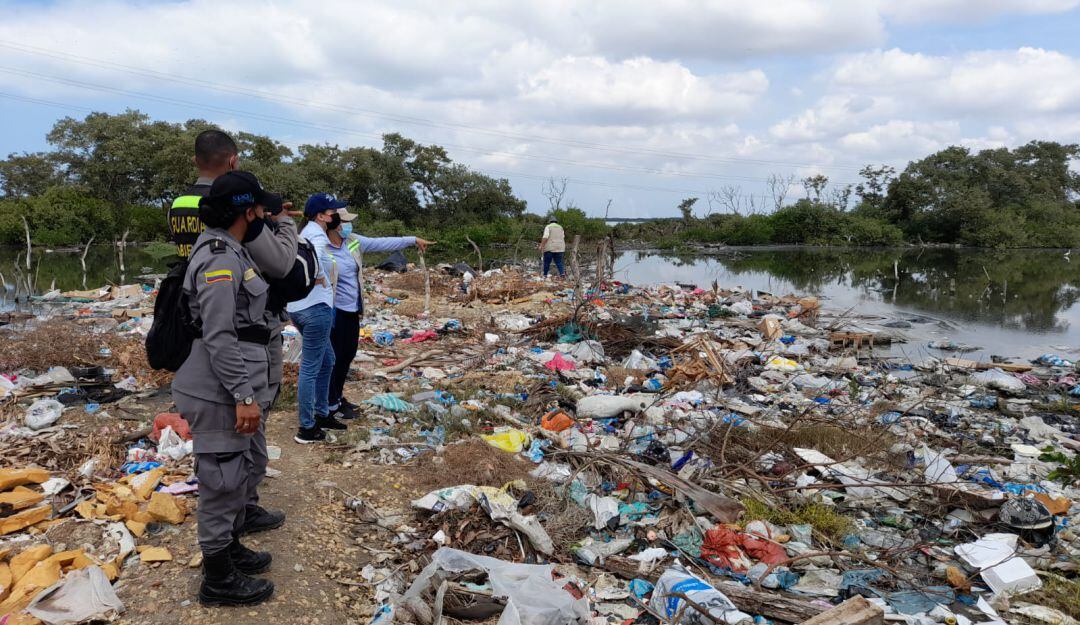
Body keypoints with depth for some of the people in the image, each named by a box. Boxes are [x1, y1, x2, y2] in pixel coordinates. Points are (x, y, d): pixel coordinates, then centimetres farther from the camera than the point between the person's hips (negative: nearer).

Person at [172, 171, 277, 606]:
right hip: (220, 392, -10)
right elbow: (219, 337, -23)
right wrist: (244, 395, -22)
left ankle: (231, 549, 39)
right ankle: (218, 580, 17)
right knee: (222, 480, 2)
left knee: (236, 473, 22)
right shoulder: (219, 259, -20)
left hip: (229, 387, 10)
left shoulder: (228, 250, 11)